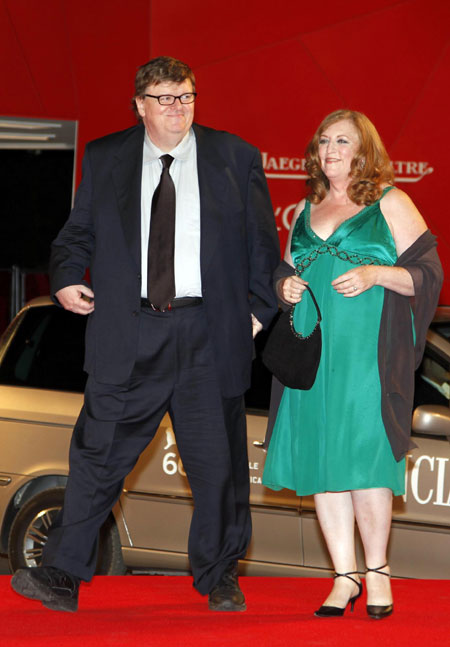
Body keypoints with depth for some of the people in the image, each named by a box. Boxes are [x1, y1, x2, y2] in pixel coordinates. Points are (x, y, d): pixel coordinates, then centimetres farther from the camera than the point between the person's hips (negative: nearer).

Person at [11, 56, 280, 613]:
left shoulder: (236, 158, 8)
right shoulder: (104, 159, 9)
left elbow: (262, 242, 11)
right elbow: (77, 232, 15)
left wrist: (260, 308, 2)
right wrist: (66, 279, -3)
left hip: (209, 334, 0)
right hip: (129, 335, 0)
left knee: (218, 464, 4)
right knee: (97, 457, -3)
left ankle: (219, 579, 19)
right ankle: (61, 577, 1)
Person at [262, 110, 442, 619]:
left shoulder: (389, 204, 3)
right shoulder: (307, 210, 19)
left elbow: (427, 272, -1)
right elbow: (287, 270, 27)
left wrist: (375, 274, -15)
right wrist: (285, 286, 4)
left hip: (367, 351, -5)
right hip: (311, 350, 5)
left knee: (363, 456, -12)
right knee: (318, 459, -1)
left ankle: (377, 571, 1)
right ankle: (344, 576, 5)